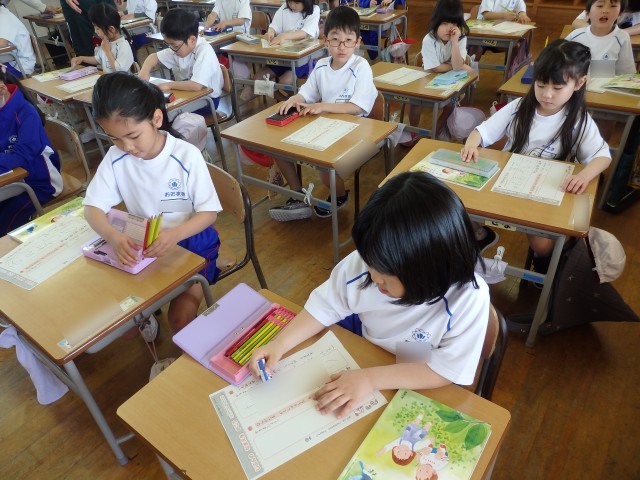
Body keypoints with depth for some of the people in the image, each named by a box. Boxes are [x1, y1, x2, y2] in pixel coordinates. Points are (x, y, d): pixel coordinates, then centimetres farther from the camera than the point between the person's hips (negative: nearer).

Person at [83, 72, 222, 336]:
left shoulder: (187, 155, -21)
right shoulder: (115, 158, -10)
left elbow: (209, 212, -17)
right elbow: (92, 207, -8)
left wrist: (174, 235, -37)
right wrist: (114, 237, -32)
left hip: (191, 242, -3)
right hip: (144, 246, 4)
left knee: (181, 318, -19)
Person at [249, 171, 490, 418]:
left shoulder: (468, 298, -29)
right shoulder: (361, 263, -21)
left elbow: (447, 371, -26)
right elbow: (324, 306, -9)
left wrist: (371, 378, -34)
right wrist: (279, 345, -20)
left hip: (421, 391, -4)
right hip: (360, 362, 5)